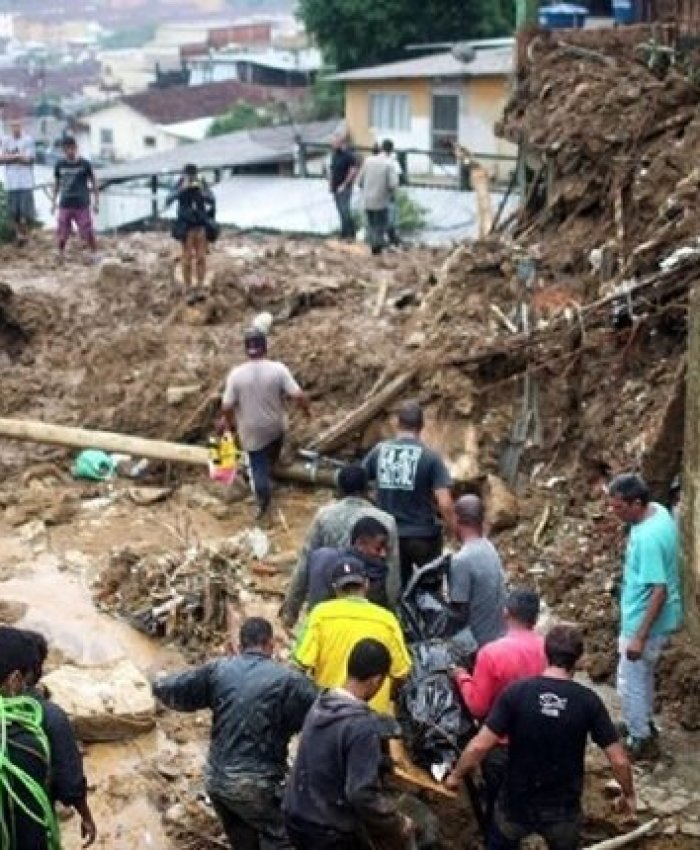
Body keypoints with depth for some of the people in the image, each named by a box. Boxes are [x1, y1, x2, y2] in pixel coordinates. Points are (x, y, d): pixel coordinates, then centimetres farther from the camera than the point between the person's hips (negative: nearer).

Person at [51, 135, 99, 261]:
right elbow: (57, 184, 14)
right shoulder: (60, 165, 3)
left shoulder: (84, 164, -5)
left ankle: (94, 255, 11)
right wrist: (53, 202, 13)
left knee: (88, 233, -2)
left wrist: (96, 202, 1)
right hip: (65, 205, 2)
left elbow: (93, 183, 2)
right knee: (62, 234, 5)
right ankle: (60, 256, 20)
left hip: (82, 205, -2)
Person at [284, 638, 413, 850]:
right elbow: (363, 794, -27)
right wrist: (399, 825, -13)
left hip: (297, 817, 8)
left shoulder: (320, 704, 0)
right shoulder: (363, 724, -24)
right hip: (331, 832, -8)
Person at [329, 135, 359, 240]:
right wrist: (331, 184, 12)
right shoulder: (334, 154, 13)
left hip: (344, 188, -8)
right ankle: (345, 234, 17)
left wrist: (344, 185, -17)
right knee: (341, 211, 11)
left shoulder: (349, 155, -13)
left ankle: (349, 234, -6)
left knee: (345, 211, -10)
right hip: (336, 188, 8)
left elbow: (353, 172, -17)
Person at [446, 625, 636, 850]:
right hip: (563, 809, 0)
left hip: (516, 804, 0)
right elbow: (619, 760, -10)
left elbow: (479, 746, -16)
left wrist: (456, 775, 1)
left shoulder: (516, 692, -14)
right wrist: (628, 794, 8)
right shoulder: (588, 700, -12)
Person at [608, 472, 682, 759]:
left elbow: (659, 591, -30)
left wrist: (639, 637, -26)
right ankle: (643, 724, 44)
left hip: (646, 621, -10)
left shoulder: (649, 537, -32)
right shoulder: (657, 511, -3)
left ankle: (641, 741, 22)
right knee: (642, 675, 26)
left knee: (629, 682, 7)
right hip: (646, 616, 10)